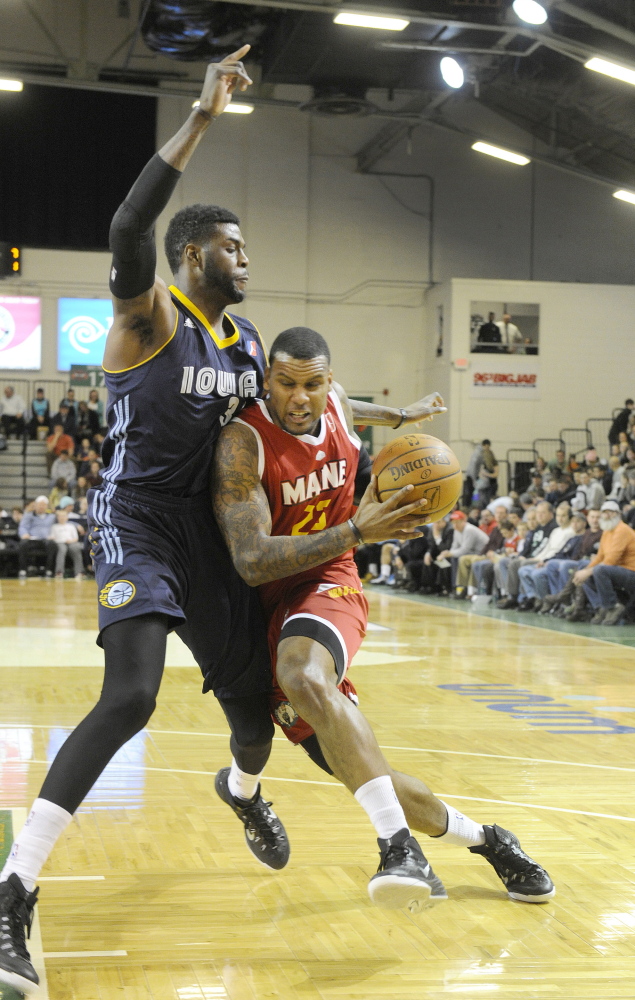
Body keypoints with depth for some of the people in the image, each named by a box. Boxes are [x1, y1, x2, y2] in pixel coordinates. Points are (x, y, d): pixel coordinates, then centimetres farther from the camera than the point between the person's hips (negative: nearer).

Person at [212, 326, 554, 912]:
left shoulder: (337, 409, -1)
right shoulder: (242, 443, -18)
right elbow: (252, 561, -28)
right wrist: (355, 532, -31)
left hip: (328, 589, 1)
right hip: (265, 606, -1)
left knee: (305, 677, -36)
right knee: (356, 767, -5)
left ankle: (400, 846, -40)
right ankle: (484, 840, 16)